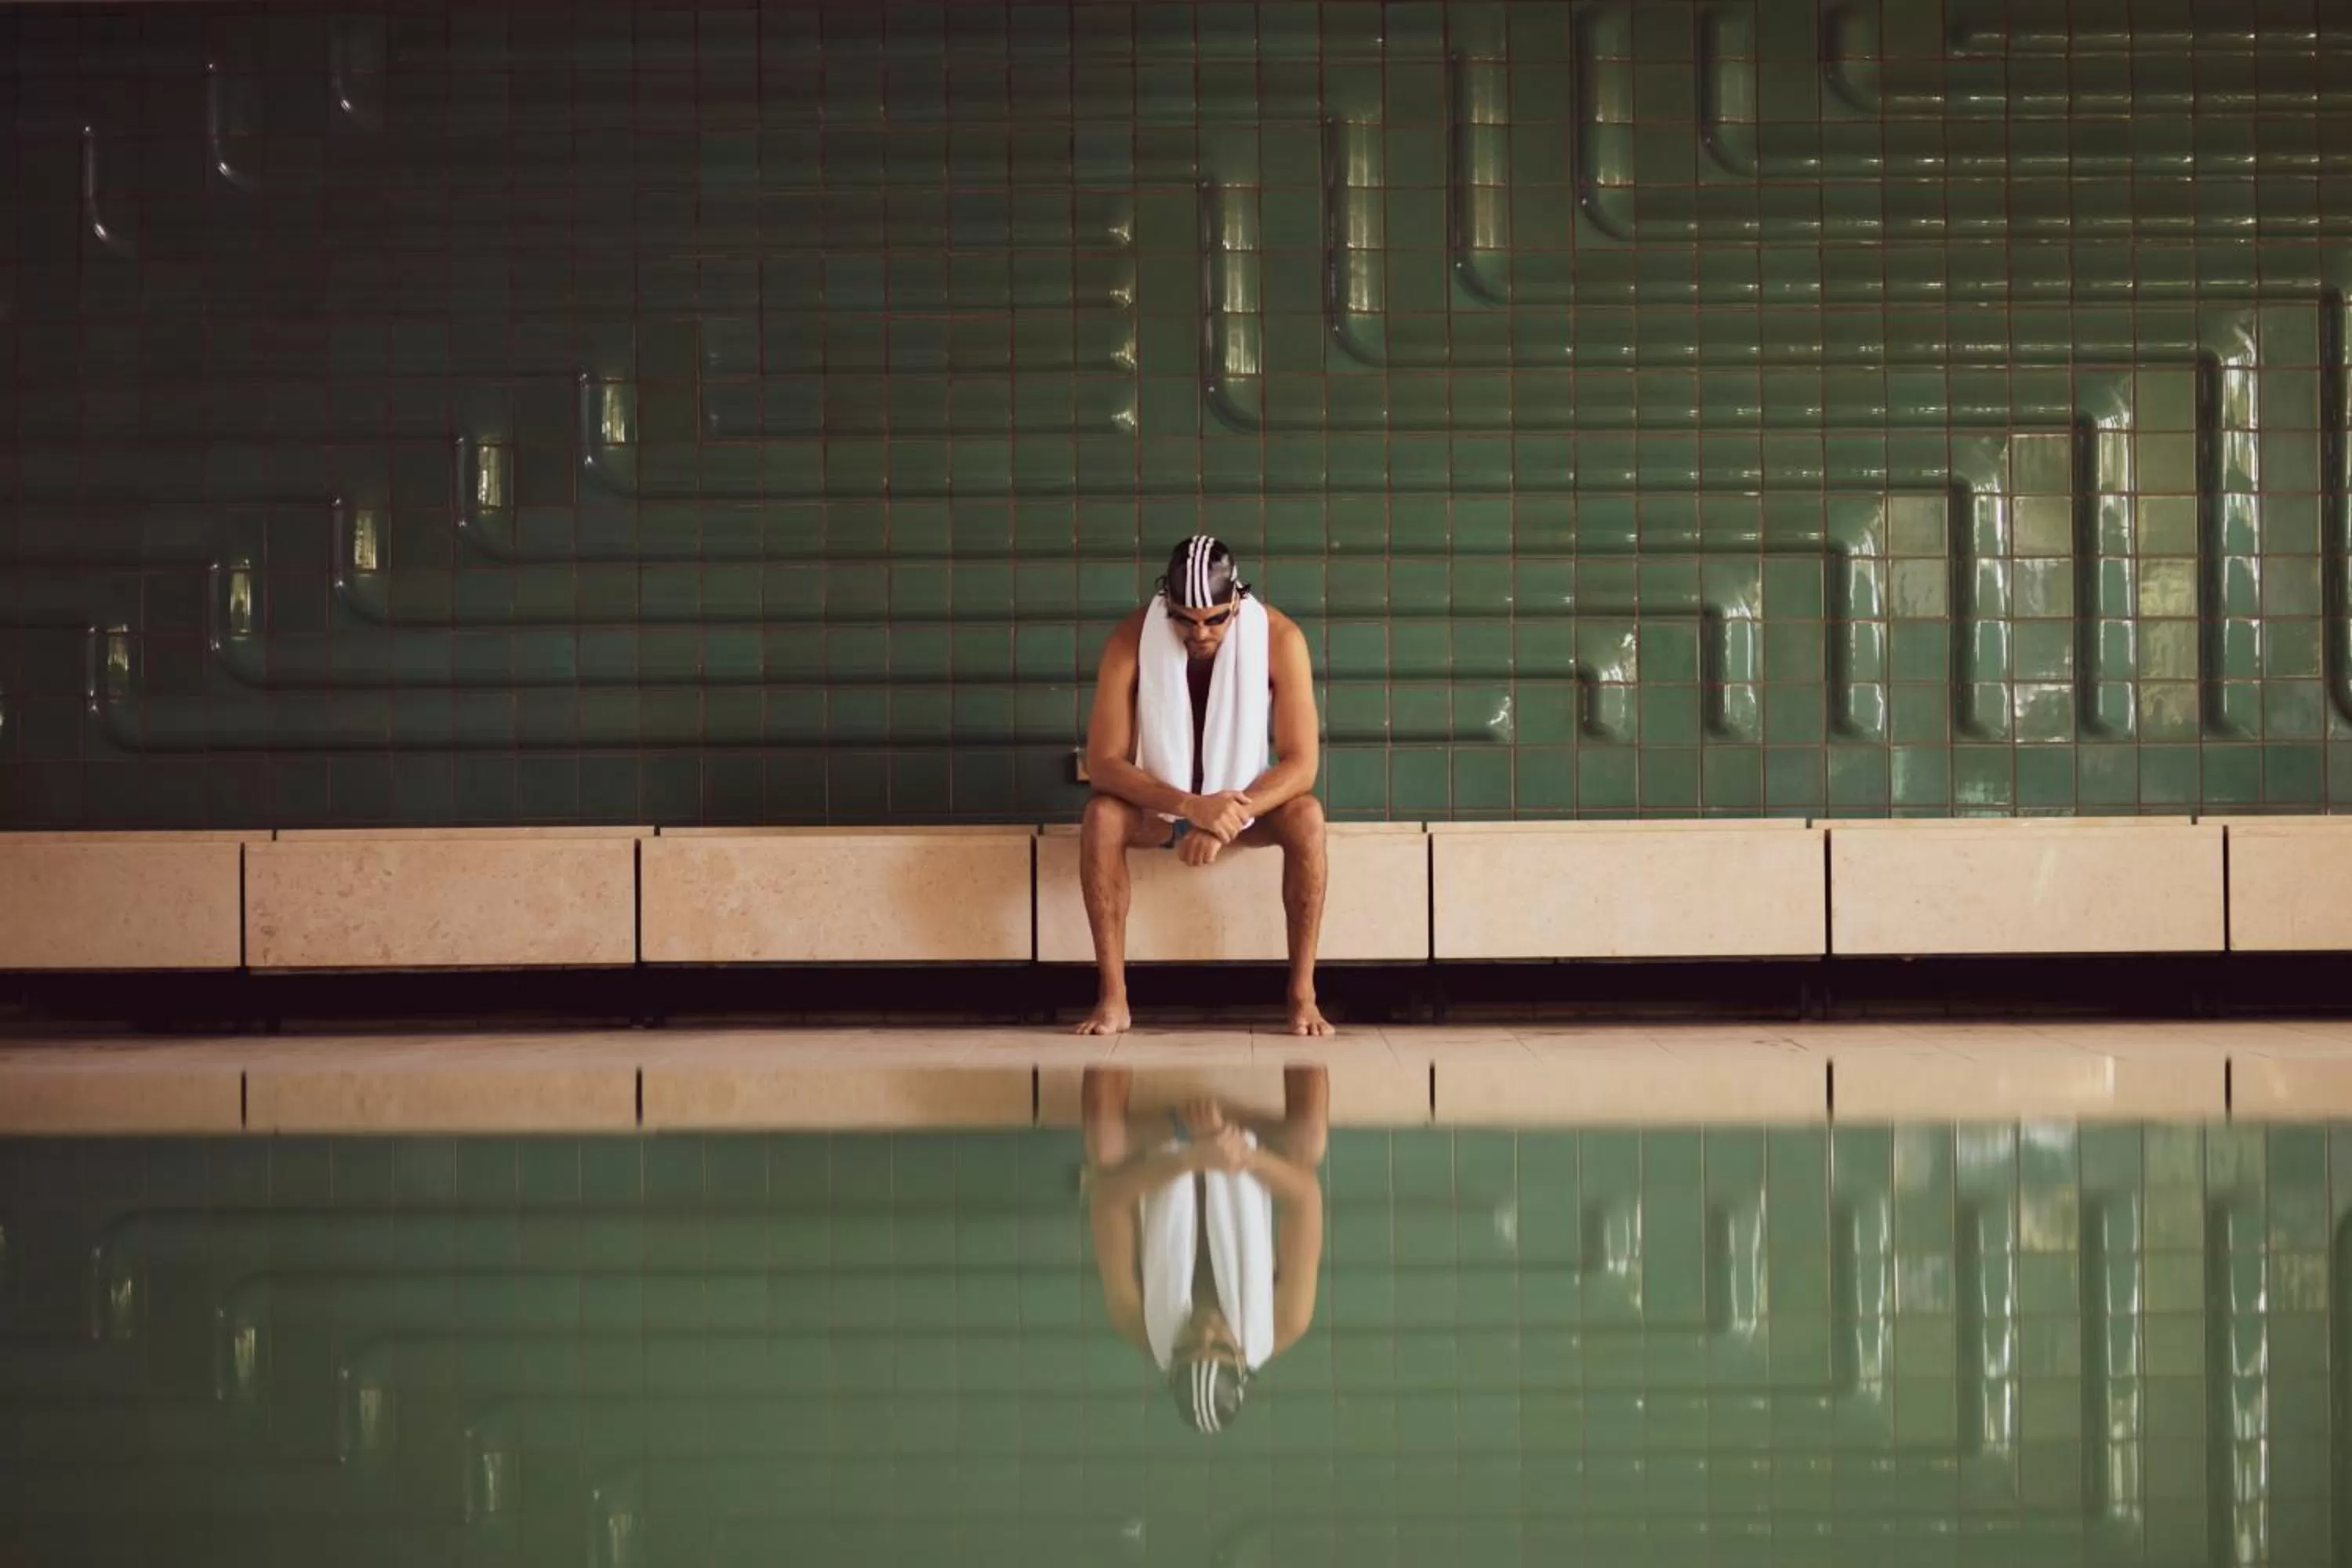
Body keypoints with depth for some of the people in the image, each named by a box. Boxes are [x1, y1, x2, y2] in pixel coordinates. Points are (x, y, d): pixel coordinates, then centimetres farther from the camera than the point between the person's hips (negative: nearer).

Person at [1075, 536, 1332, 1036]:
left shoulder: (1278, 637, -22)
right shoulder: (1133, 638, -22)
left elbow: (1301, 764, -23)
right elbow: (1103, 761, -23)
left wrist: (1227, 818, -39)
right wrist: (1191, 807, -38)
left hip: (1243, 804, 0)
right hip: (1158, 805, 0)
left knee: (1306, 816, -31)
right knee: (1102, 815, -32)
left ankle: (1302, 994, -26)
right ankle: (1113, 996, -29)